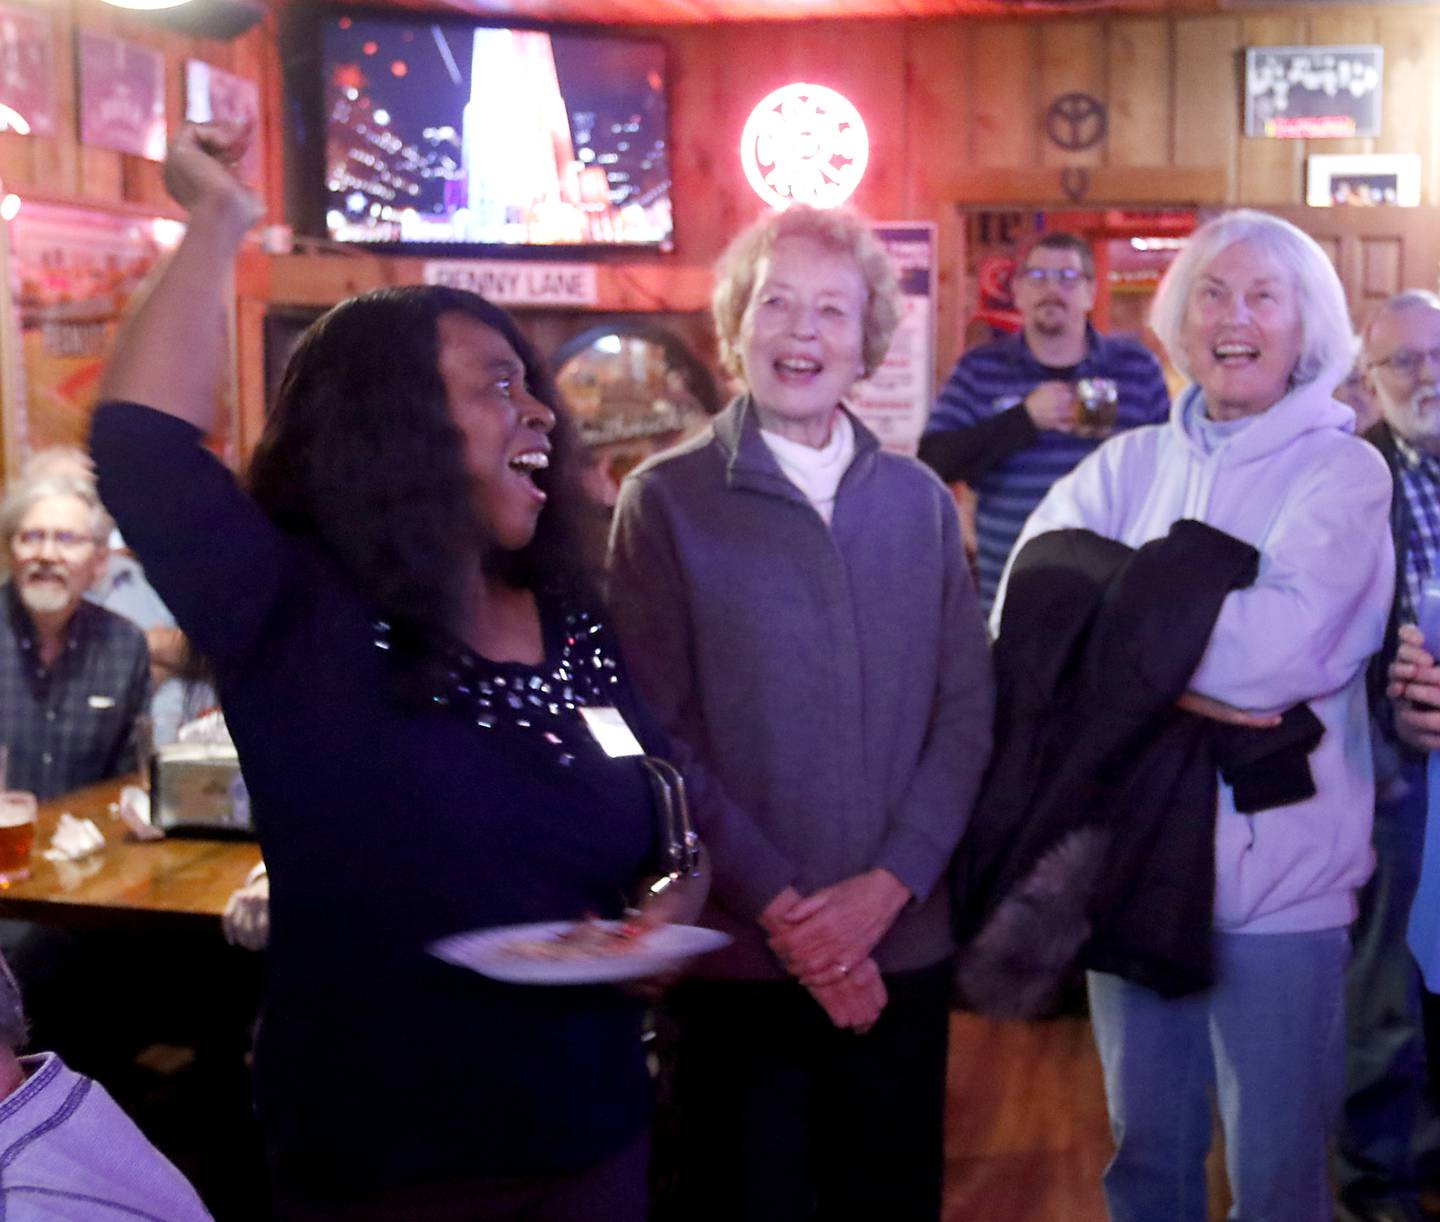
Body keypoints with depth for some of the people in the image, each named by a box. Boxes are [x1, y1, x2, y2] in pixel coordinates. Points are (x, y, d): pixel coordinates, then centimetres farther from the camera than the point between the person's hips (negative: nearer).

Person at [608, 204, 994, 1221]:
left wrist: (887, 886, -8)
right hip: (739, 958, -3)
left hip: (903, 949, 3)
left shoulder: (920, 501, 7)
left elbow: (966, 712, 4)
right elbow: (659, 741, -8)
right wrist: (784, 913, -12)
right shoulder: (665, 501, -4)